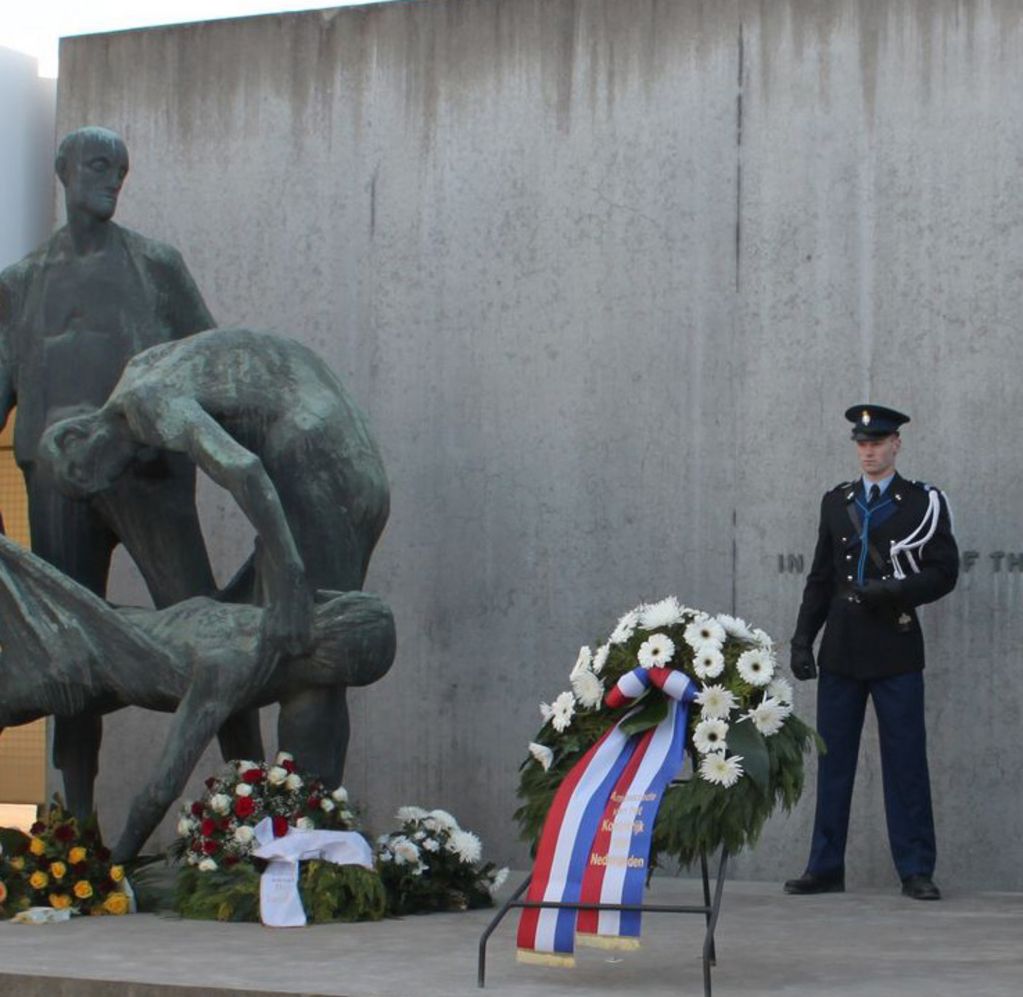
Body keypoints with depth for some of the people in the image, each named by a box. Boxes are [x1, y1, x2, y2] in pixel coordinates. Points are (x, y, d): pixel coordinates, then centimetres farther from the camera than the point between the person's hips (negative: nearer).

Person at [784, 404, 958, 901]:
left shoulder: (924, 502, 2)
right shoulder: (836, 502, 13)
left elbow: (944, 573, -2)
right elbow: (820, 577, 14)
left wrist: (895, 590, -17)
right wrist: (802, 639, 7)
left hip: (896, 651, -3)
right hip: (841, 651, 4)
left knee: (906, 762, -2)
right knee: (833, 761, 5)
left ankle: (916, 871, 4)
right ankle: (825, 868, 12)